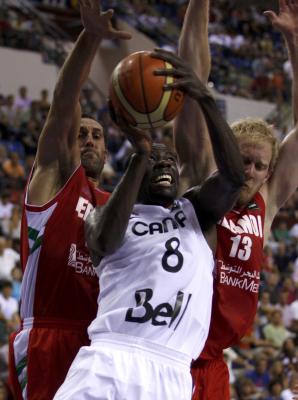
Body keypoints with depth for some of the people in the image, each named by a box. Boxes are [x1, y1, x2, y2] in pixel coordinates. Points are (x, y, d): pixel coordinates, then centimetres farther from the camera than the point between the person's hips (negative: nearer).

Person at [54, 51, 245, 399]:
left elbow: (233, 176, -1)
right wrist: (141, 153, -12)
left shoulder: (198, 211, 19)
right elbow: (106, 240, -9)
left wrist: (205, 100, -14)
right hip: (108, 359, -1)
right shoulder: (105, 215, 16)